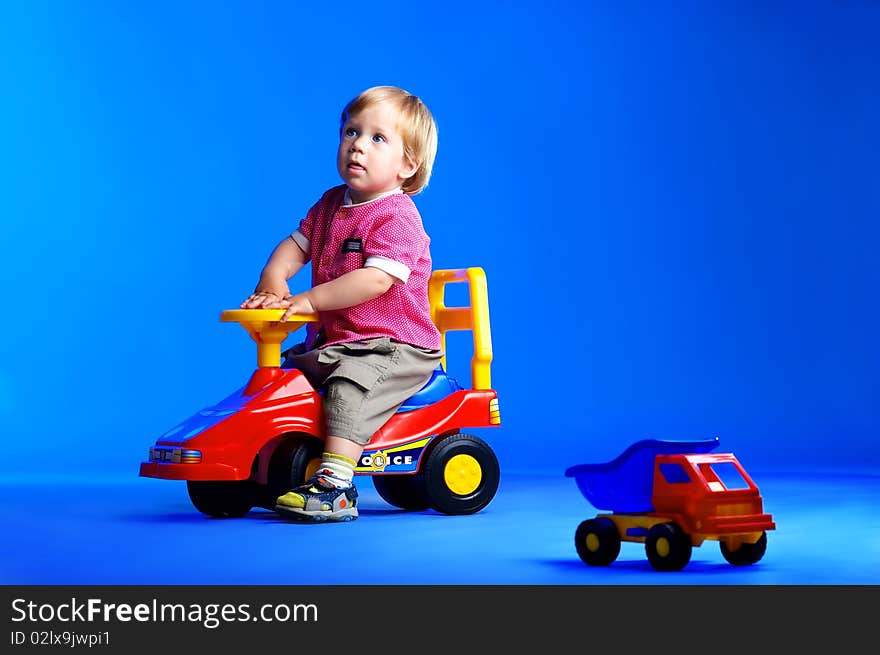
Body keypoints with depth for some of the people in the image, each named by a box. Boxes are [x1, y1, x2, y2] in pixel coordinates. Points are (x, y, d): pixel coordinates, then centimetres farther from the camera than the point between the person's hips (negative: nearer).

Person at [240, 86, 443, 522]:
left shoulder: (397, 216, -16)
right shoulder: (331, 204, 11)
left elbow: (377, 279, -28)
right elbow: (296, 244, 12)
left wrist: (309, 300, -31)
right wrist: (272, 283, -10)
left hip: (394, 348, -9)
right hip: (330, 342, 9)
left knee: (348, 386, -32)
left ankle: (334, 487, -37)